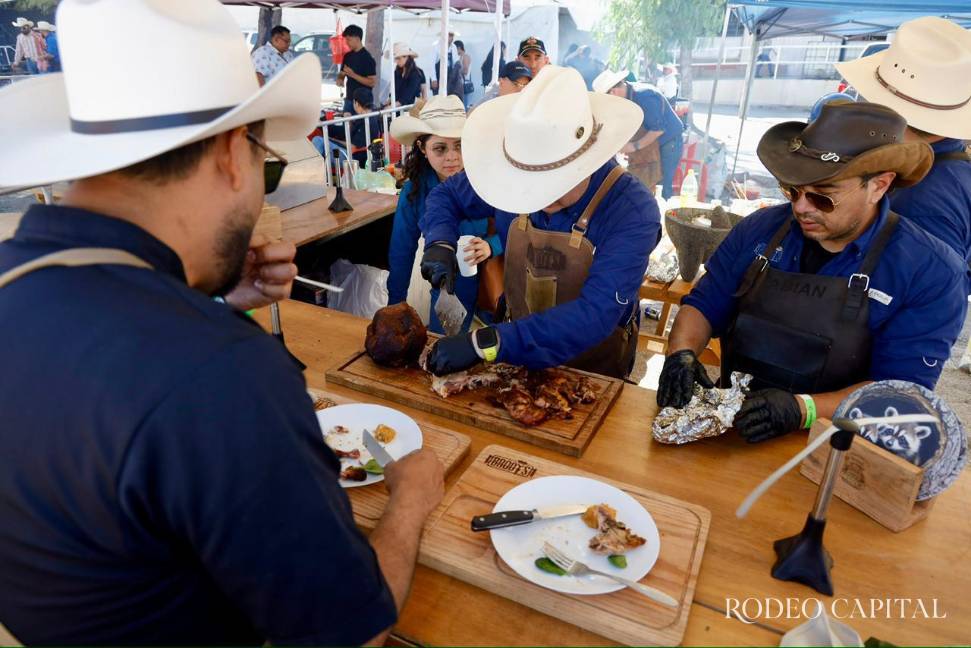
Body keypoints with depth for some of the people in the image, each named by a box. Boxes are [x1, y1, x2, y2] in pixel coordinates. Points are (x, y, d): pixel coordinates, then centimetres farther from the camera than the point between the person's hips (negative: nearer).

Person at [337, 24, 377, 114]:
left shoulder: (367, 58, -10)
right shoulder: (348, 56, 10)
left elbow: (373, 82, -15)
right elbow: (342, 73, 22)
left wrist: (353, 75, -21)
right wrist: (340, 79, -2)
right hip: (348, 100, 7)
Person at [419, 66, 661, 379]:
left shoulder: (633, 212, -24)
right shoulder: (510, 178, -10)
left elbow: (596, 315, -32)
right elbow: (446, 194, 8)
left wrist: (486, 343, -39)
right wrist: (440, 243, -13)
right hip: (520, 355, 2)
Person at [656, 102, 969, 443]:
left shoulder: (932, 273, -8)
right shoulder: (760, 228, 1)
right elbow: (704, 304, 5)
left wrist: (803, 409, -28)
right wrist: (682, 355, -16)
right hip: (727, 421, 3)